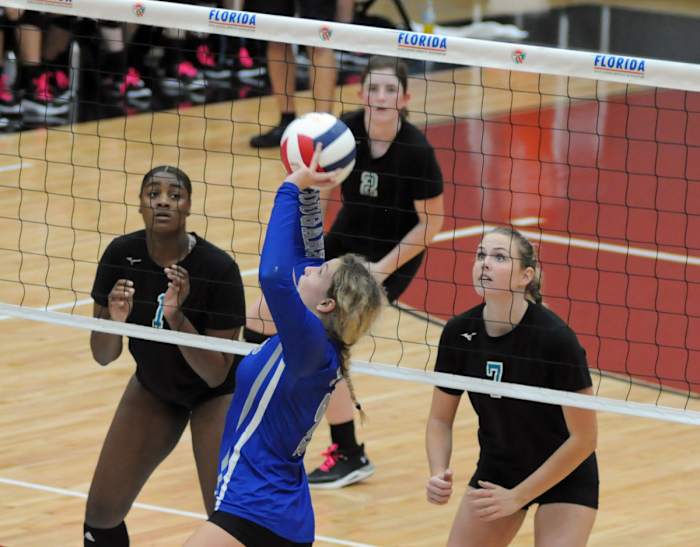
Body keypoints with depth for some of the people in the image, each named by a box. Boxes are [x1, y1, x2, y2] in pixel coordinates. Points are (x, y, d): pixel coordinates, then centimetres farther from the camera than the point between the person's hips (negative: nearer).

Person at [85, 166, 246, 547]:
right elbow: (103, 356, -12)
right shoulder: (121, 255, -20)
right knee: (101, 513, -1)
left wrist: (177, 317, -39)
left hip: (214, 394, -4)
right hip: (153, 388, 4)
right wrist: (113, 318, -33)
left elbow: (216, 374, -26)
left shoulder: (219, 268, -29)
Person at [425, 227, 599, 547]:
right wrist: (439, 473, -21)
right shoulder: (459, 333, -14)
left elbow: (583, 438, -22)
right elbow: (440, 419, -1)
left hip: (565, 475, -4)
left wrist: (516, 497, -21)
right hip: (496, 468, 4)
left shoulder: (556, 338, -27)